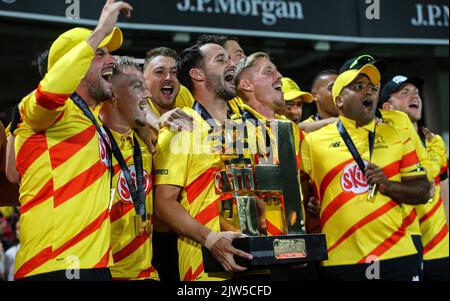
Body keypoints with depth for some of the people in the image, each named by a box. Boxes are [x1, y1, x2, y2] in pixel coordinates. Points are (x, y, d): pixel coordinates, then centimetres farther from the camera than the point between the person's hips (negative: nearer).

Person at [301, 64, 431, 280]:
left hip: (397, 255, 2)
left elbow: (423, 191, 9)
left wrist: (389, 186, -6)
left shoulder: (396, 136, 10)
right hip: (340, 260, -2)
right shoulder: (314, 141, 4)